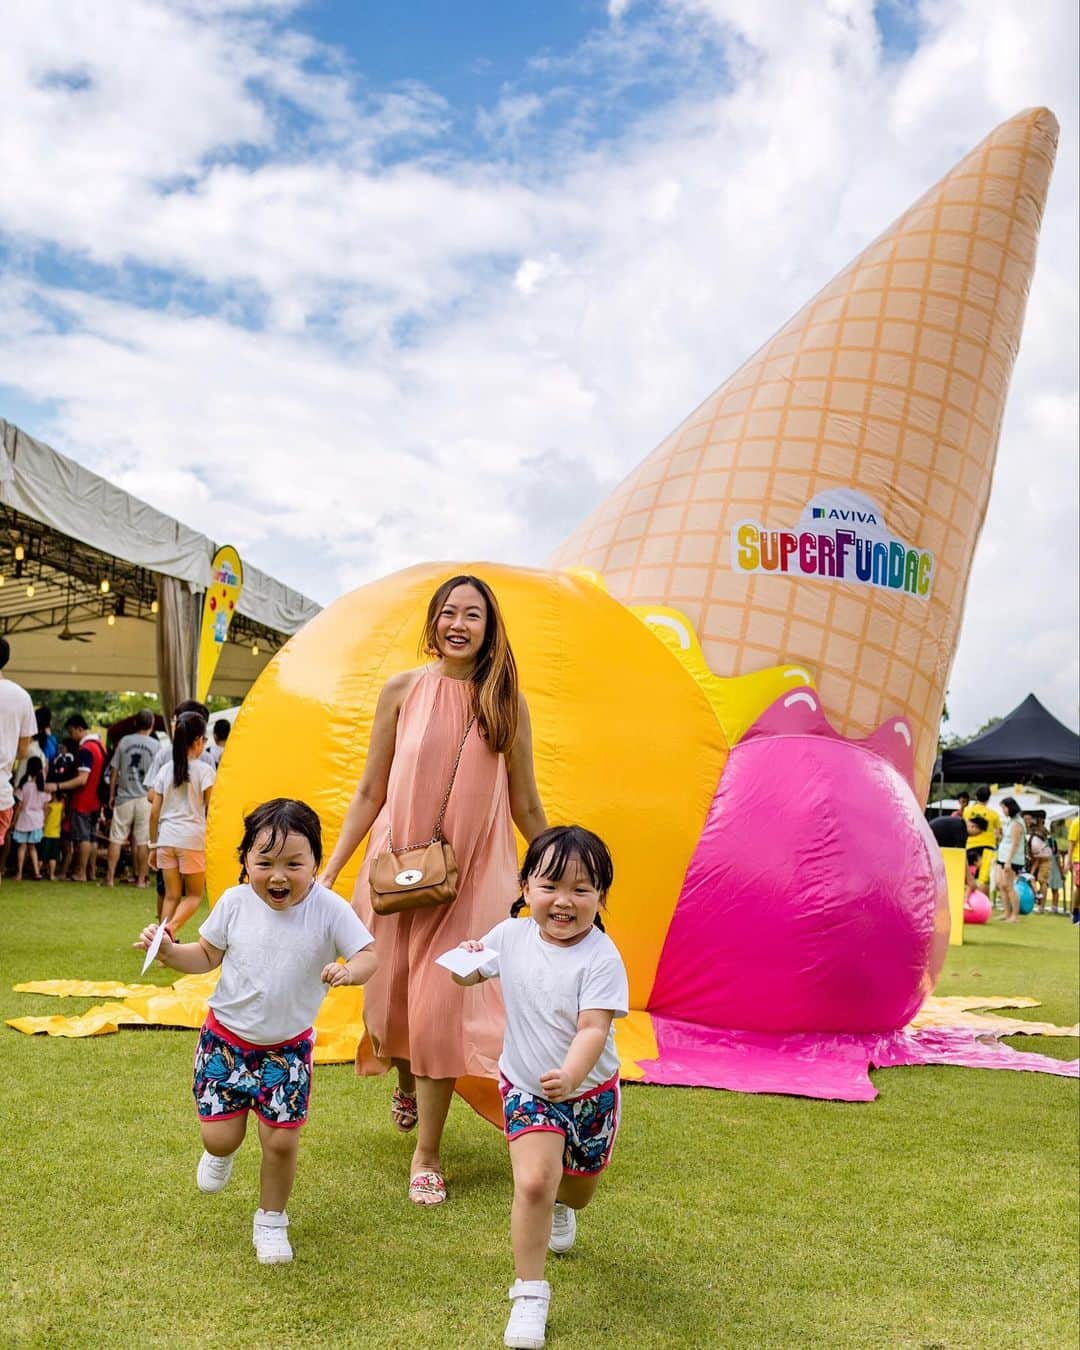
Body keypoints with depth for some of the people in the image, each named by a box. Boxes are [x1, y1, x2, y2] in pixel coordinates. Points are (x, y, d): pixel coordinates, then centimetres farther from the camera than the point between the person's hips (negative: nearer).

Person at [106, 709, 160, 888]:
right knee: (143, 841, 4)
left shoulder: (124, 741, 3)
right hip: (145, 798, -1)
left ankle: (110, 877, 4)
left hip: (124, 797, 1)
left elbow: (114, 771, 5)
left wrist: (111, 795, 13)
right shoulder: (155, 745, -1)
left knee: (116, 838, 5)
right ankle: (141, 878, 7)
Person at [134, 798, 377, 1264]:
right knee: (220, 1136, 2)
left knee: (282, 1141, 1)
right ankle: (221, 1153, 43)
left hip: (287, 1048, -1)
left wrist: (349, 970, -38)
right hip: (225, 1037, 1)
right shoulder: (235, 902, -11)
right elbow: (206, 956, 3)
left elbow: (368, 954, -16)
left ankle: (271, 1220, 30)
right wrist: (168, 950, -16)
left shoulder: (329, 909, -19)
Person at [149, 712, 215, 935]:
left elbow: (154, 812, 7)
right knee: (194, 895, 8)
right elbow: (211, 811, -7)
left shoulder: (165, 769, 7)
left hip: (166, 839, 4)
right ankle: (171, 927, -17)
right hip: (193, 838, -4)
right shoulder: (204, 770, -4)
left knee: (171, 895, 11)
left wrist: (153, 845, 14)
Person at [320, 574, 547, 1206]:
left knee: (442, 1006, -4)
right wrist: (329, 870, 1)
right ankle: (407, 1084, 46)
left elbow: (526, 806, 5)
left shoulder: (507, 703, -2)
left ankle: (428, 1153, 14)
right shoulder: (403, 690, -2)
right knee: (392, 999, 11)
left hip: (471, 874, -1)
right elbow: (371, 791, 3)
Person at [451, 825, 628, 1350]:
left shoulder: (600, 957, -23)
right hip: (526, 1089, 1)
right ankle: (529, 1294, -2)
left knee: (578, 1187, 20)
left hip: (590, 1090, -1)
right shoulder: (511, 936, -10)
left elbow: (594, 1029, -31)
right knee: (533, 1182, -19)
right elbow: (470, 974, 8)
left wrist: (569, 1076, -49)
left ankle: (559, 1207, 59)